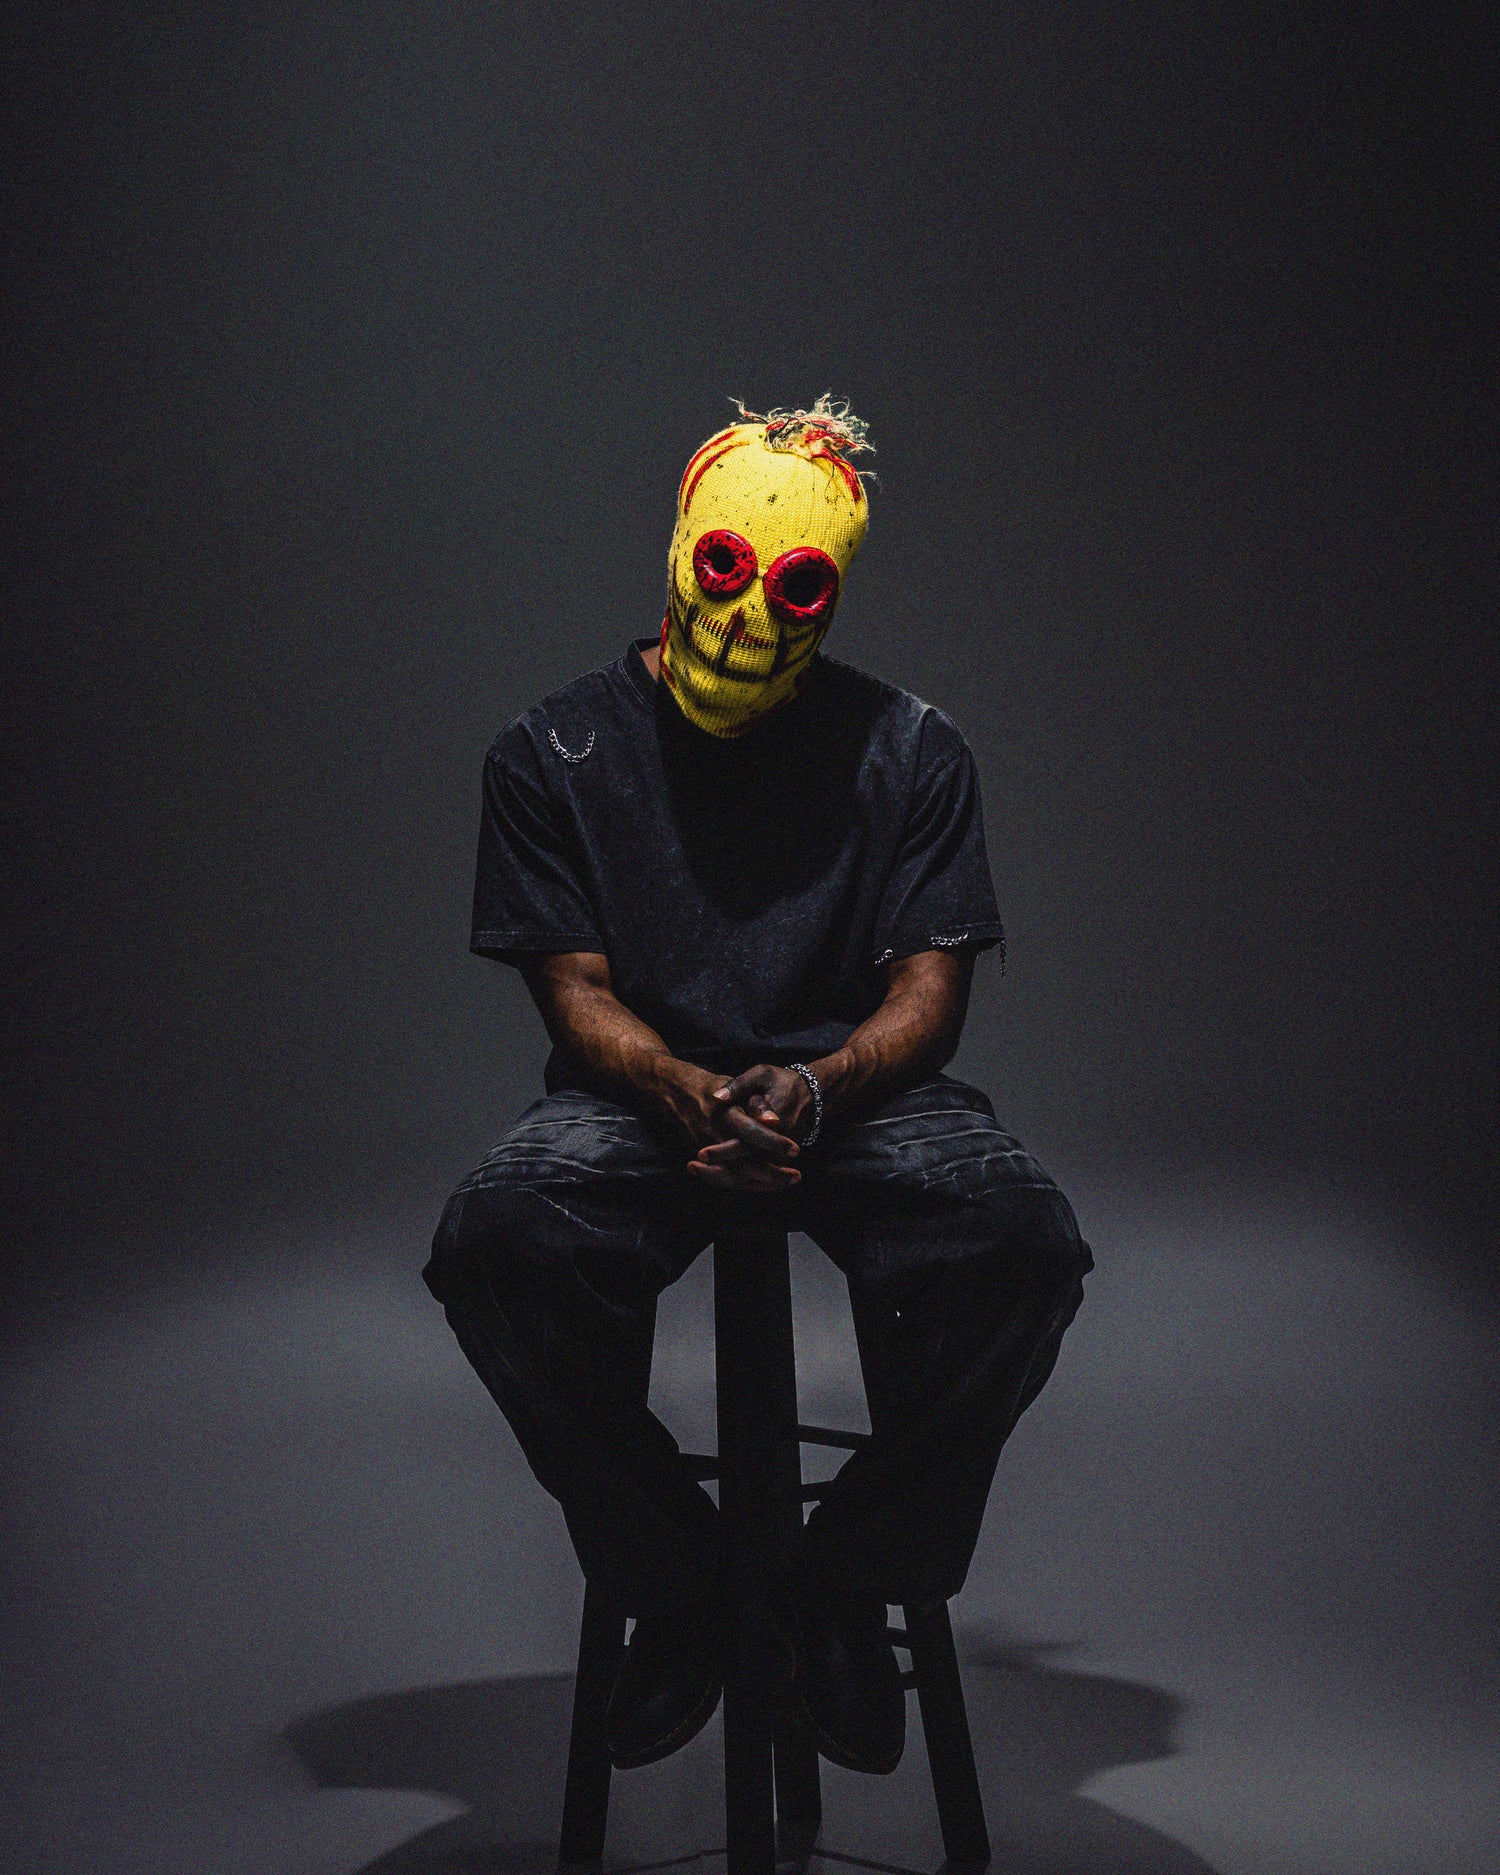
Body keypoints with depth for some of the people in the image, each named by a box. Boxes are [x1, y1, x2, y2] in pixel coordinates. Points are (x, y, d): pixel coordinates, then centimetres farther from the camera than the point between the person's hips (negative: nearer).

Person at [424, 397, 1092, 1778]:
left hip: (857, 1089, 1)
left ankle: (853, 1576, -9)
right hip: (638, 1092, 0)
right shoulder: (557, 752, 6)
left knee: (1018, 1237, -33)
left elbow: (931, 980, 2)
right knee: (496, 1238, -34)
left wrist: (818, 1087, -21)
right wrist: (683, 1089, -24)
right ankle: (673, 1579, -11)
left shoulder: (910, 748, 8)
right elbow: (575, 987, 0)